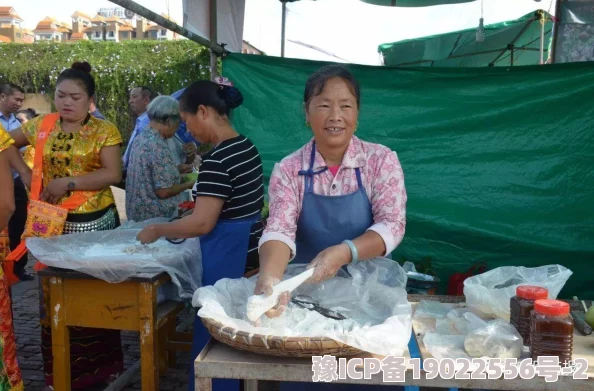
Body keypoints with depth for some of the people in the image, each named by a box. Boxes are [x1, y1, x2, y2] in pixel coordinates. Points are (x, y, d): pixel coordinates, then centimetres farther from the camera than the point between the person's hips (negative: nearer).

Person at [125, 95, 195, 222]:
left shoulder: (141, 138, 5)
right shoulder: (158, 146, -22)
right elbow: (164, 191, -23)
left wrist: (177, 170, 16)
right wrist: (188, 184, -8)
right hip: (156, 216, -9)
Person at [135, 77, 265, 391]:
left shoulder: (216, 159, -20)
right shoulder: (247, 147, 8)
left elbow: (202, 224, -23)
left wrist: (156, 230, -9)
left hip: (228, 257, -9)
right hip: (249, 250, 9)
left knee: (214, 333, 5)